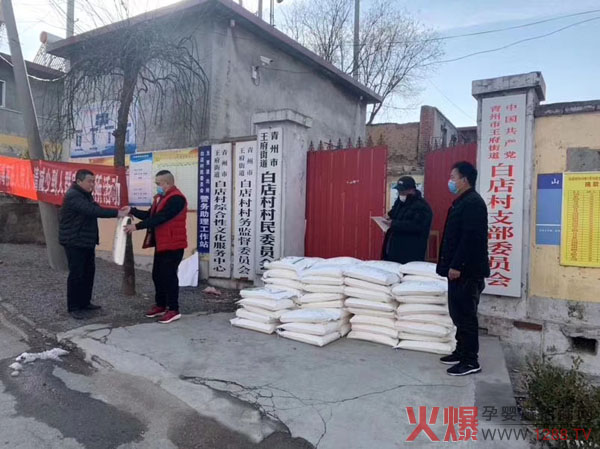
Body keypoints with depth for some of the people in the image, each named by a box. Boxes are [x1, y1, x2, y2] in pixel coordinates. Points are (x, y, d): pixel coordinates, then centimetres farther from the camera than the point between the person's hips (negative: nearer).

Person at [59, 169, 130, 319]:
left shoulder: (86, 194, 14)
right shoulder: (73, 196, -20)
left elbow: (96, 209, 13)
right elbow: (92, 211, -32)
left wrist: (118, 211, -3)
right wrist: (117, 213, -35)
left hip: (87, 241, 10)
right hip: (74, 241, -10)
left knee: (89, 272, 13)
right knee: (76, 274, -5)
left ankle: (84, 302, 25)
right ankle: (73, 307, 5)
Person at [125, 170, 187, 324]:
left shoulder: (176, 199, -17)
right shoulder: (160, 197, 16)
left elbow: (160, 218, -24)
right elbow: (149, 215, 13)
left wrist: (137, 226, -24)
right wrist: (132, 211, -2)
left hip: (173, 245, -10)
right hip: (161, 244, 10)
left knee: (169, 276, -5)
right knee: (157, 275, 14)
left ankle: (174, 310, 5)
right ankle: (160, 305, 27)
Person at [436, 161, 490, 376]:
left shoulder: (473, 203, -16)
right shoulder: (461, 202, 15)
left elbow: (470, 238, -23)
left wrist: (457, 266, -22)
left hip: (467, 270, -10)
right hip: (458, 268, 10)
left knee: (465, 315, -3)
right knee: (458, 313, 16)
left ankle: (471, 361, 6)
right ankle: (462, 352, 27)